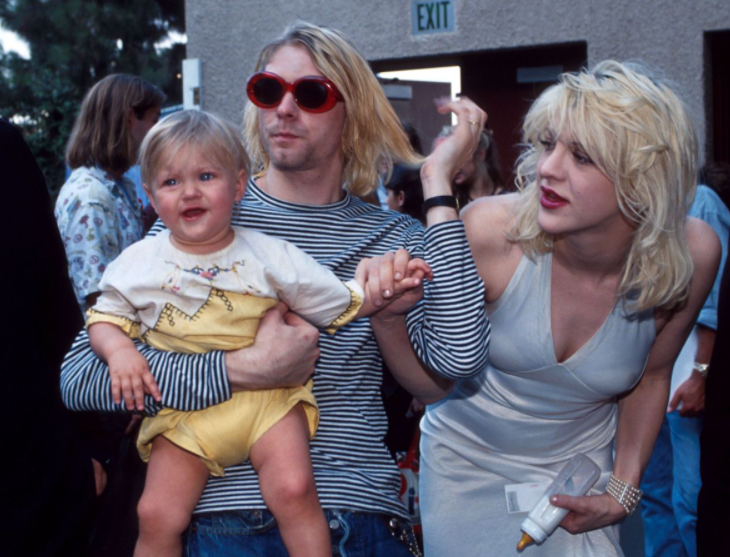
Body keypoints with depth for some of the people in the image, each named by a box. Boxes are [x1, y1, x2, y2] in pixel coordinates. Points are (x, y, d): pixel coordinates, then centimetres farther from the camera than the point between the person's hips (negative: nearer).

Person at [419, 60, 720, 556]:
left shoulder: (692, 254, -21)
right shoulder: (490, 231, -27)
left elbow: (651, 375, -1)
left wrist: (624, 489, -4)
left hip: (580, 465, 1)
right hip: (468, 462, -1)